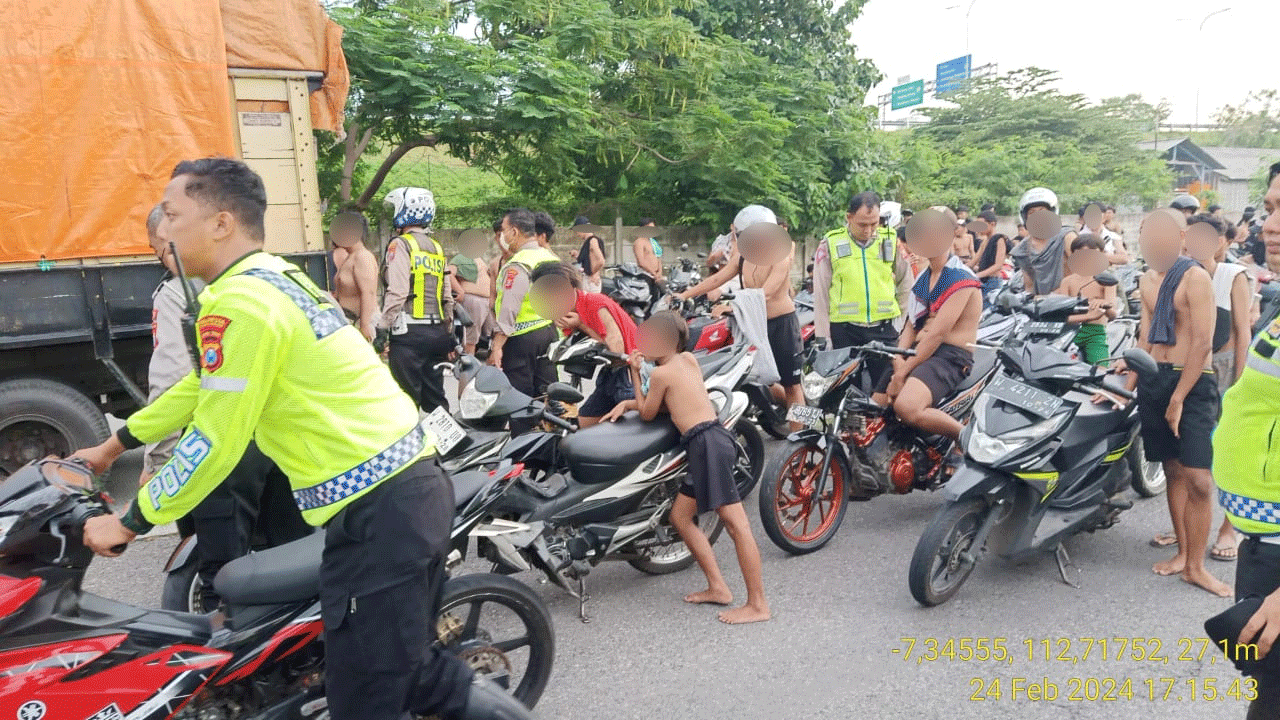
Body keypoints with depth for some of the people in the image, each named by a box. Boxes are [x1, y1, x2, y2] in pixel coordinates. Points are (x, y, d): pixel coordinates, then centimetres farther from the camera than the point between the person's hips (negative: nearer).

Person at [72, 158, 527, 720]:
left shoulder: (239, 302, -14)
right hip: (415, 484, 10)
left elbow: (214, 442, -12)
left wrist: (127, 523, 2)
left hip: (376, 511, -10)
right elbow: (204, 387, 28)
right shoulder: (275, 277, 16)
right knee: (404, 666, 22)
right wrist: (114, 444, 36)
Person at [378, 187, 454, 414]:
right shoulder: (437, 247, 15)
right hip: (436, 332, 7)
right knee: (435, 397, 13)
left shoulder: (401, 244, -5)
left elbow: (396, 293, -15)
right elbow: (447, 297, 15)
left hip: (409, 334, -7)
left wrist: (382, 328, -12)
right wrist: (448, 332, 21)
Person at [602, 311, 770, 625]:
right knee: (680, 515, 16)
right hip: (707, 444, 10)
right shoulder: (688, 359, 18)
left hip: (707, 443, -10)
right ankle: (717, 587, 19)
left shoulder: (660, 373, -5)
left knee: (735, 522, -9)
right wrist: (626, 404, 25)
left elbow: (648, 413, 8)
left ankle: (758, 605, -7)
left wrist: (636, 374, 12)